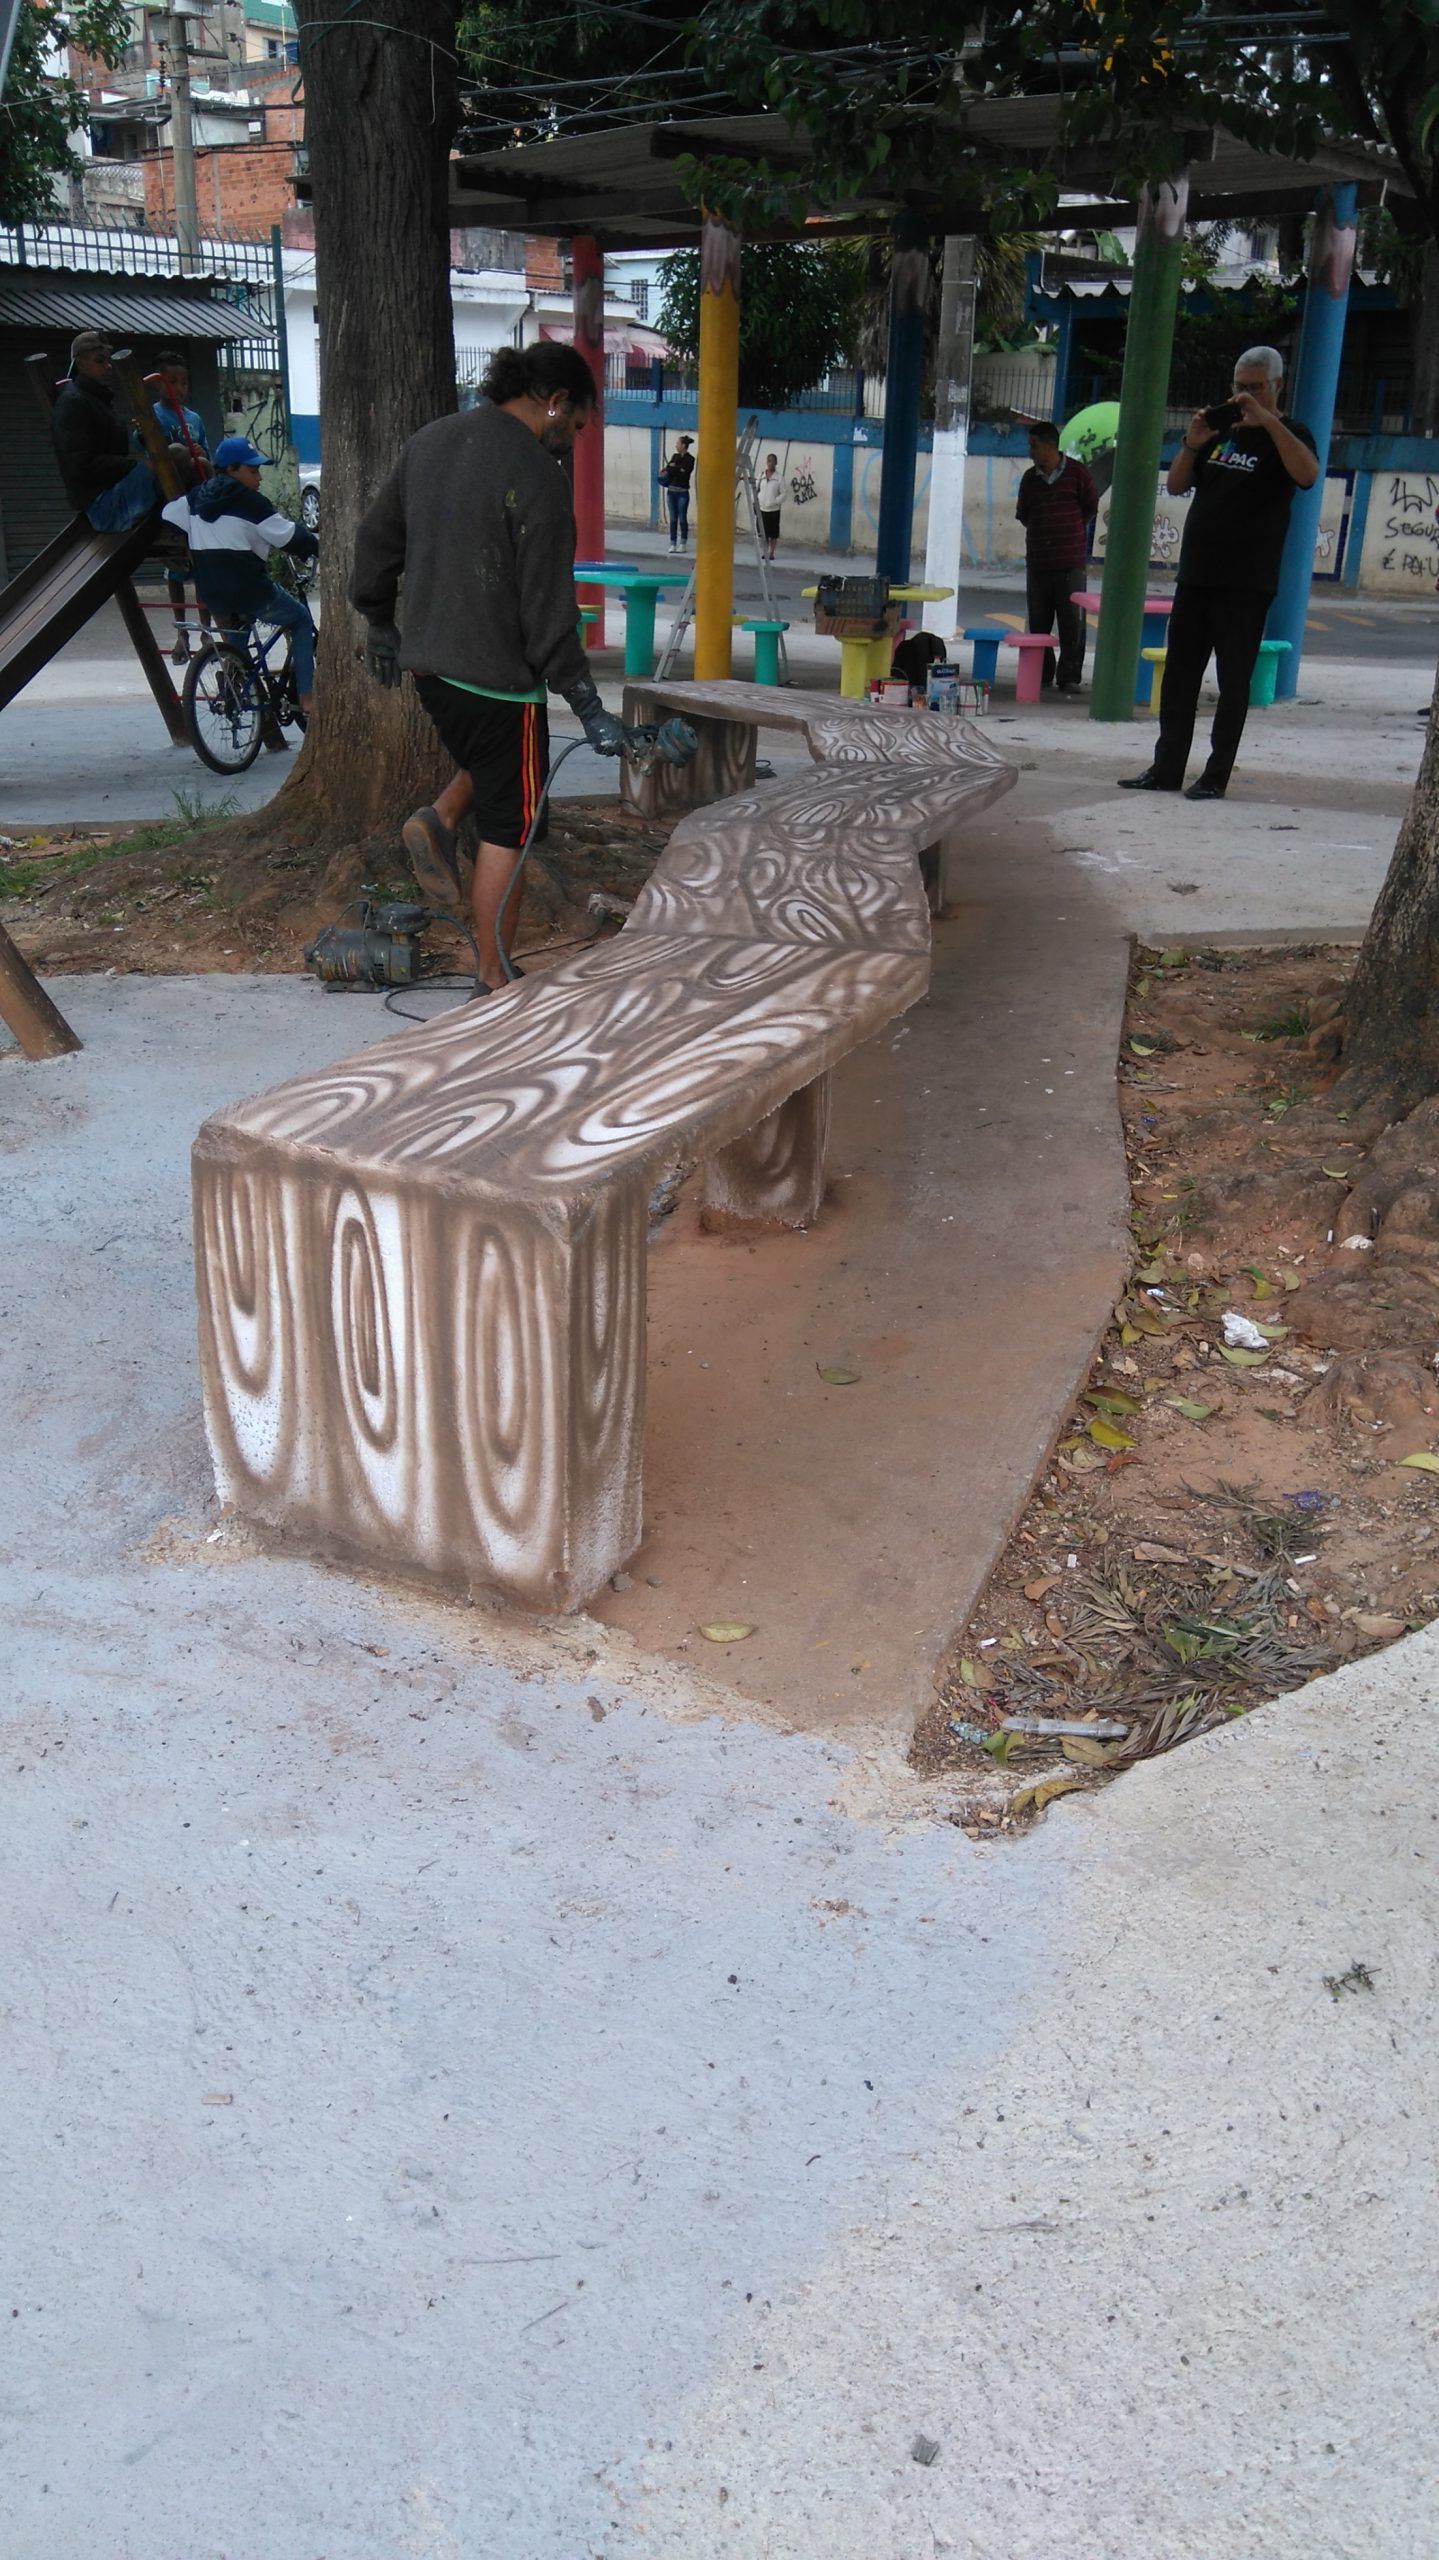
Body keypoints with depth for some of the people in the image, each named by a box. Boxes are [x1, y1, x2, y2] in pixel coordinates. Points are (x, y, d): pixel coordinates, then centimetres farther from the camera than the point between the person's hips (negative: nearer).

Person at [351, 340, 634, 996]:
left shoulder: (428, 442, 8)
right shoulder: (534, 476, -16)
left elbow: (375, 540, 18)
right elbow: (547, 610, -20)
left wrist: (380, 625, 32)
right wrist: (590, 709, -16)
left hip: (428, 665, 8)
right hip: (497, 675, -8)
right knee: (508, 829, 3)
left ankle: (439, 818, 11)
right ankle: (494, 983, 8)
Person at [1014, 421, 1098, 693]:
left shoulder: (1077, 474, -1)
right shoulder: (1030, 478, 10)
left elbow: (1091, 508, 8)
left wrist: (1072, 532, 13)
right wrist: (1040, 531, 12)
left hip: (1070, 561, -4)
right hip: (1037, 561, 4)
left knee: (1072, 623, -5)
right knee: (1038, 622, 6)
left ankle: (1069, 677, -2)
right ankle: (1040, 675, 15)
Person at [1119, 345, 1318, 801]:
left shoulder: (1286, 434, -1)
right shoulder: (1221, 425, 15)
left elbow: (1307, 475, -22)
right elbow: (1176, 486, 13)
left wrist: (1268, 420, -26)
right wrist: (1191, 445, -6)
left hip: (1246, 585, -6)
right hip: (1195, 575, 6)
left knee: (1233, 681, -2)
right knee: (1179, 676, 7)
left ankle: (1216, 776, 1)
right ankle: (1167, 767, 14)